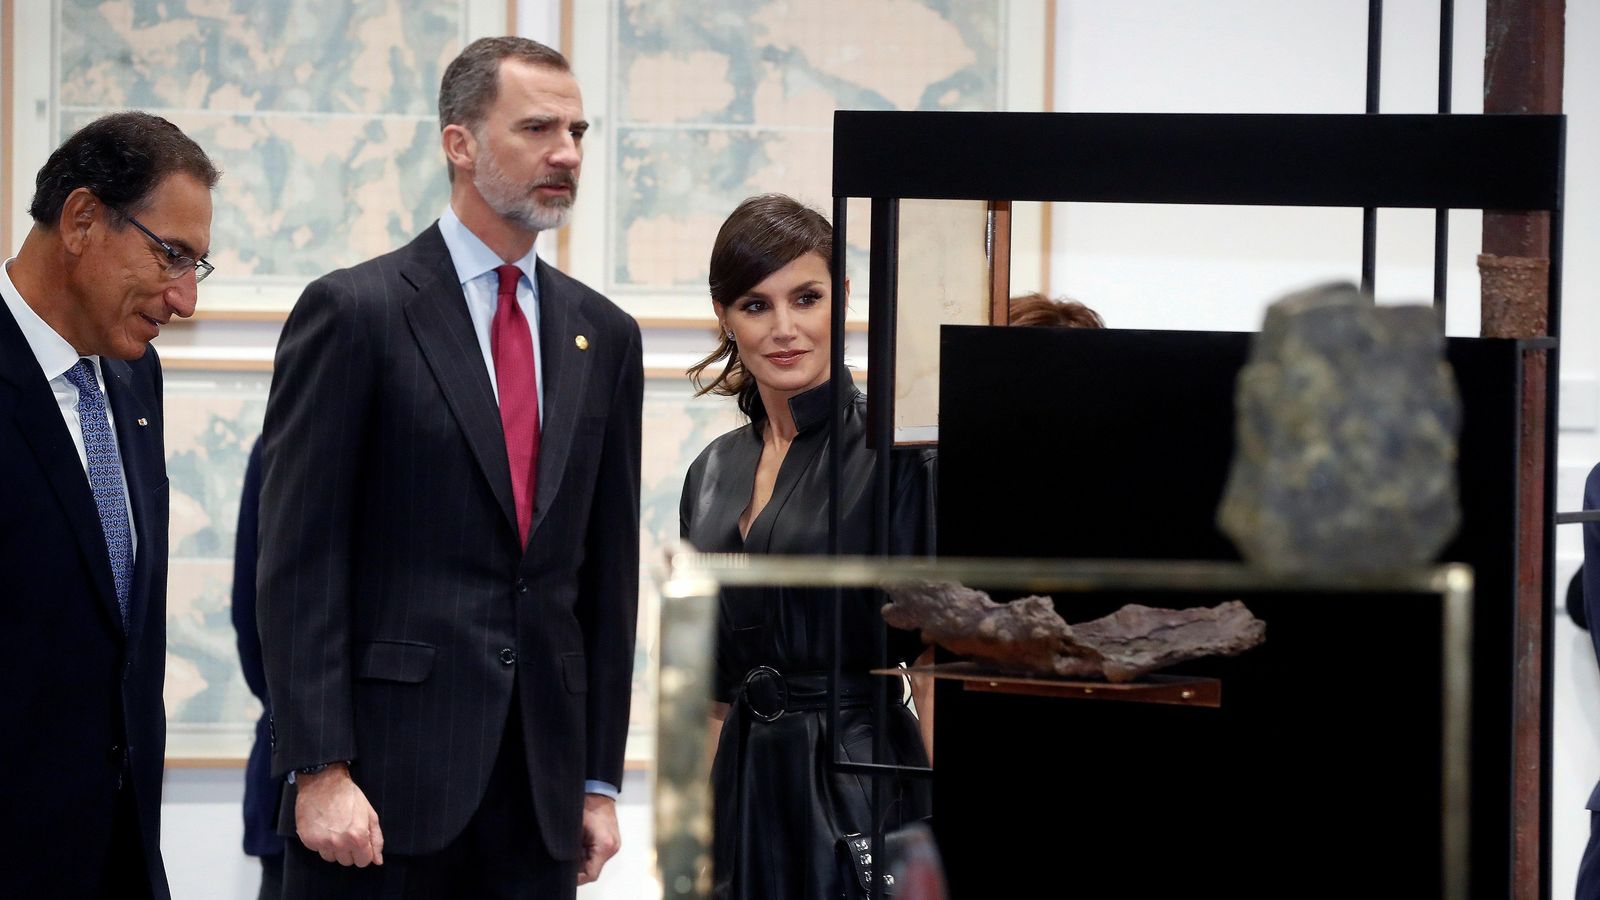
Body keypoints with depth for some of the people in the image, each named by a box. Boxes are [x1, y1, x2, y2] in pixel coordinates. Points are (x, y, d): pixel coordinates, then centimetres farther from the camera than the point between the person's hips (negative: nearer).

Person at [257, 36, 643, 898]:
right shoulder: (352, 311, -4)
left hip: (541, 788, 5)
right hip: (388, 777, -5)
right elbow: (298, 561, -8)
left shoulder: (603, 335, 13)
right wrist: (320, 770, -14)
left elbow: (609, 568, 15)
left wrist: (600, 779, 11)